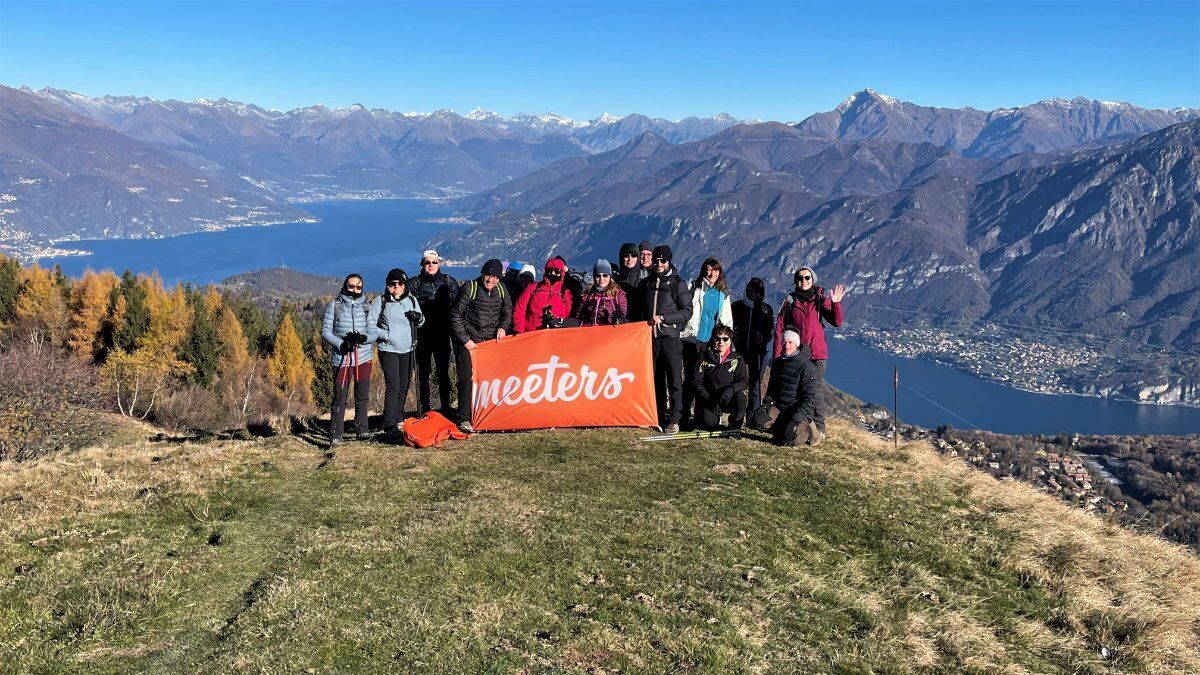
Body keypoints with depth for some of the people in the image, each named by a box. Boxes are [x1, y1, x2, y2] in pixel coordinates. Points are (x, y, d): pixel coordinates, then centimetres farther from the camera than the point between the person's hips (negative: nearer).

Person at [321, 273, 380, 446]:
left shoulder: (366, 307, 9)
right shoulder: (334, 305, 2)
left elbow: (374, 333, 4)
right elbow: (325, 331, 0)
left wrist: (363, 338, -18)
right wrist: (341, 344, -15)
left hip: (363, 357, 3)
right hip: (341, 358, -3)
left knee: (363, 396, 7)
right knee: (340, 398, -4)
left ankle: (362, 429, 20)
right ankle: (335, 435, 1)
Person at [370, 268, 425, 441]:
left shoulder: (412, 300, 10)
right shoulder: (379, 302, -3)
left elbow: (421, 324, 19)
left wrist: (419, 317, -4)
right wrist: (384, 335, -16)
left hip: (407, 350, 5)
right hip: (388, 349, -5)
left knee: (404, 387, 11)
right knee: (393, 386, -14)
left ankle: (399, 420, 25)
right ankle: (390, 427, -16)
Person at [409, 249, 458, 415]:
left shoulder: (449, 282, 7)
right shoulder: (414, 283, 4)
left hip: (442, 335, 1)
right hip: (422, 336, -1)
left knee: (443, 373, 4)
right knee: (423, 374, 4)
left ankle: (445, 408, 12)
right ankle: (425, 411, 11)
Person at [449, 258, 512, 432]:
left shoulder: (501, 289, 7)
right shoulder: (469, 288, -9)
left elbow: (508, 310, 23)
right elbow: (455, 314, -8)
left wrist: (503, 327, 5)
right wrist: (465, 339, -10)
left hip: (490, 340, 5)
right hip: (468, 341, -5)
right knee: (466, 378, -10)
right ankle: (464, 419, -9)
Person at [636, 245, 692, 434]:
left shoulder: (678, 284, 2)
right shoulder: (645, 283, 15)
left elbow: (687, 312, -4)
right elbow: (638, 309, 24)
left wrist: (663, 318, -13)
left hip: (670, 336, -4)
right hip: (649, 337, 4)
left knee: (674, 380, -7)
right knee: (656, 379, 8)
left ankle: (674, 420, -4)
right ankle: (659, 416, 16)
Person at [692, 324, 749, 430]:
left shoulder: (737, 358, 1)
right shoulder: (705, 357, 1)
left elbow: (743, 380, -6)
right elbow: (696, 381, -1)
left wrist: (731, 389, -27)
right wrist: (706, 397, -17)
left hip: (728, 399, 0)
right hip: (708, 398, 1)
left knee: (741, 397, -33)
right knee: (708, 422, -25)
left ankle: (734, 427, -7)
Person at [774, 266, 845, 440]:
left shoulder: (821, 299, 3)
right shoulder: (790, 300, 5)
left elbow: (836, 322, -4)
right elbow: (780, 328, 4)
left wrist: (835, 303, -20)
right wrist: (777, 354, -1)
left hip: (817, 353, -1)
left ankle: (818, 427, 4)